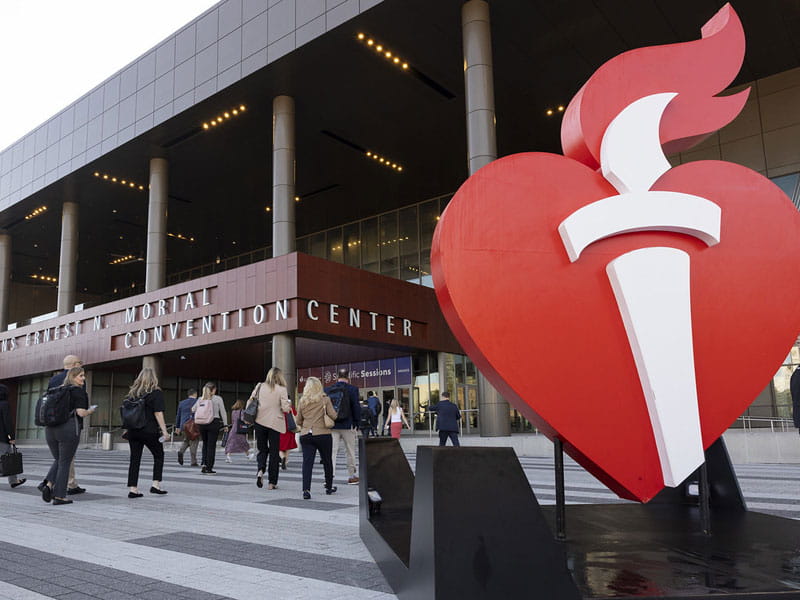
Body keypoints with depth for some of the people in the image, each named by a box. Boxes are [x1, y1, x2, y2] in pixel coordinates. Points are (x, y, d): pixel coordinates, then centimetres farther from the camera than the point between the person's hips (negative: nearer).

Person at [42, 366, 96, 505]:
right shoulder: (79, 391, -4)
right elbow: (81, 413, -12)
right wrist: (91, 411, 8)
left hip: (50, 428, 6)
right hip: (68, 429, -6)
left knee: (57, 460, 21)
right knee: (65, 462, 2)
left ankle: (48, 484, 0)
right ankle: (59, 496, 5)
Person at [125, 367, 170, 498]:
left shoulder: (132, 392, 10)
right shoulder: (156, 392, -7)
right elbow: (158, 413, -12)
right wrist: (164, 430, -10)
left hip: (133, 430, 5)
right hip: (149, 431, -5)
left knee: (135, 458, 8)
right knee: (159, 455, 11)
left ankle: (133, 489, 7)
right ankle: (155, 484, 6)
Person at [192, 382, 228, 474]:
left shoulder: (200, 399, 6)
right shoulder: (218, 399, -4)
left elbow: (193, 410, 13)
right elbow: (223, 412, -2)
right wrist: (225, 424, 5)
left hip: (201, 424, 4)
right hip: (214, 423, -4)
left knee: (205, 444, 19)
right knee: (211, 445, 2)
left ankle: (204, 464, 8)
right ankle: (209, 468, 3)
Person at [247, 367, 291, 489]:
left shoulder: (259, 386, 2)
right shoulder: (281, 389, -7)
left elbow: (250, 401, 3)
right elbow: (285, 408, -11)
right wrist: (289, 406, 10)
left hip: (260, 422, 2)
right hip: (275, 423, -2)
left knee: (262, 450, 16)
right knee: (274, 452, 7)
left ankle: (260, 470, -12)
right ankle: (272, 482, 8)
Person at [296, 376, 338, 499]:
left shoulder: (302, 401, 6)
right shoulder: (325, 399, -2)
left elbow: (299, 421, 12)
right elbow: (333, 416, -8)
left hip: (305, 436, 2)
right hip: (323, 434, -2)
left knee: (307, 462, -3)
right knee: (327, 461, 14)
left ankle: (306, 489, -17)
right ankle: (329, 488, 27)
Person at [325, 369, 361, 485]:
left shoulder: (327, 390, 3)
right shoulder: (352, 389, -7)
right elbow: (356, 407, -9)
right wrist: (357, 422, 2)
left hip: (332, 426, 2)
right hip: (347, 425, -2)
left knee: (332, 450, 4)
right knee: (350, 451, 10)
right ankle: (351, 476, 19)